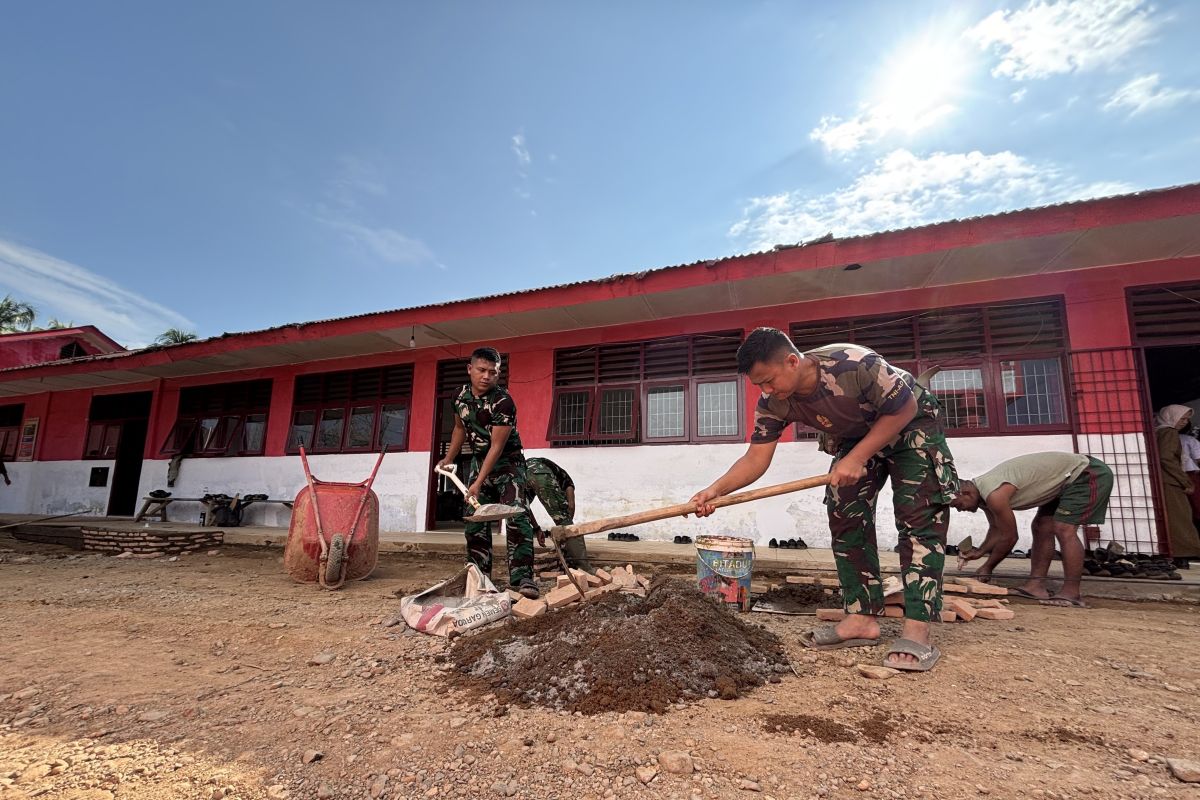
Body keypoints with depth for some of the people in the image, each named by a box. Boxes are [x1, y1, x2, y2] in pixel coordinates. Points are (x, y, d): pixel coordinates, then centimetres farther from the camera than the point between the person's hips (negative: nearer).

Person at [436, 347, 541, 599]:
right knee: (475, 522, 7)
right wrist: (448, 459, 14)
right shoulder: (461, 396, -4)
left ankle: (522, 578, -21)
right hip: (479, 461, 7)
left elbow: (497, 447, -26)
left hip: (508, 462, -6)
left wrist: (479, 483, -28)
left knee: (517, 517, -21)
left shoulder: (503, 403, -25)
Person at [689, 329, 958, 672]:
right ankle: (862, 618, 4)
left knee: (919, 519, -15)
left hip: (909, 426, -5)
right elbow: (755, 459, -20)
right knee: (846, 521, -3)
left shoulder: (855, 365, -39)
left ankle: (917, 630, -14)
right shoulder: (773, 405, -22)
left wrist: (857, 459, -30)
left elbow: (904, 409, -25)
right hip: (854, 438, 5)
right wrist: (715, 490, -35)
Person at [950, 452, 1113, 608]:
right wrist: (980, 552, -5)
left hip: (1089, 475, -10)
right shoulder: (983, 493, 0)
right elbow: (997, 529, 11)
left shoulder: (994, 495, -30)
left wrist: (987, 568, -7)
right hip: (1068, 480, 10)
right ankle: (1036, 586, 9)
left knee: (1064, 529, -18)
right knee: (1041, 527, 7)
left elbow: (1009, 537, -19)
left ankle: (1071, 593, -12)